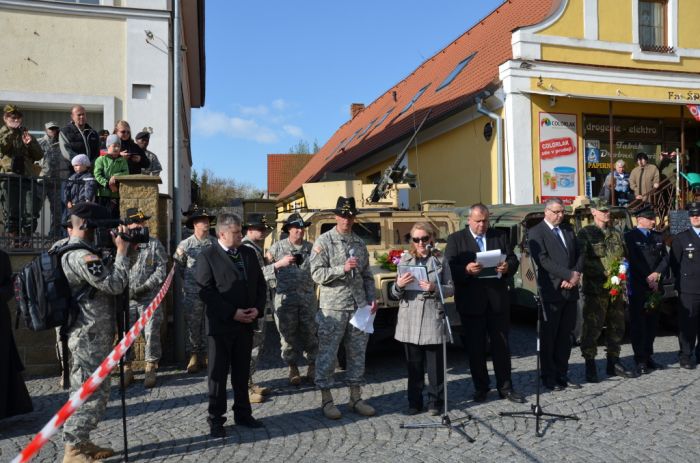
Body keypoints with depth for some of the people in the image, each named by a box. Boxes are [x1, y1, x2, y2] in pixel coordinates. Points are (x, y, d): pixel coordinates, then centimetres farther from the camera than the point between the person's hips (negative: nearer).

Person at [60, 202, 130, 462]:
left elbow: (106, 280, 17)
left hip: (88, 334, 11)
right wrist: (122, 251, -16)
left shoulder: (73, 253, 14)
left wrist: (120, 251, 5)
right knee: (93, 393, -3)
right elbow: (115, 284, -24)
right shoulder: (81, 256, -20)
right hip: (91, 336, -11)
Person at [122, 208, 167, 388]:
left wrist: (146, 286, -11)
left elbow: (161, 269, -3)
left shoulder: (154, 243, 3)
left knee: (152, 333, 0)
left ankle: (150, 368, 12)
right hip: (126, 298, 1)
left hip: (149, 297, -1)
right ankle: (126, 368, 20)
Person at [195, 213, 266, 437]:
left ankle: (243, 414, 26)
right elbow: (205, 292, -14)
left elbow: (260, 284, 11)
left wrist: (258, 308, -5)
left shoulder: (249, 253, 9)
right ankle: (216, 419, 18)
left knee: (242, 371, 14)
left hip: (246, 323, 5)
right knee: (218, 373, 6)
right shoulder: (207, 256, -7)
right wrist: (232, 313, -17)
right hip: (221, 324, -5)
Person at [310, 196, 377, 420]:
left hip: (359, 307, 5)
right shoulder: (324, 241, -3)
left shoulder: (359, 243, 14)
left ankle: (356, 397, 23)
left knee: (357, 353, 11)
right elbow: (317, 273, -12)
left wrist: (371, 299, 7)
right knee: (328, 354, 1)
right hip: (333, 308, -5)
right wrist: (342, 269, -21)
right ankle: (326, 400, 14)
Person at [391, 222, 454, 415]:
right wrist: (399, 286, -12)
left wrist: (435, 288, -15)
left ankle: (435, 401, 18)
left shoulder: (440, 260, 5)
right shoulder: (405, 260, 8)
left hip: (433, 318, -1)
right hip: (410, 319, 2)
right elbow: (396, 293, 10)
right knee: (413, 364, 9)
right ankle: (414, 402, 21)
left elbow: (451, 289, 3)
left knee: (435, 364, 5)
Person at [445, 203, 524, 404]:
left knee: (502, 345, 8)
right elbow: (450, 268, -6)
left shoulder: (500, 236, 10)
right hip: (471, 302, -2)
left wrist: (507, 267, -14)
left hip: (498, 300, 2)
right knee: (475, 347, 7)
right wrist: (466, 270, -25)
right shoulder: (455, 239, 1)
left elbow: (513, 260, 8)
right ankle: (480, 388, 20)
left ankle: (505, 387, 19)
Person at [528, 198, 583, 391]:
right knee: (549, 337, 2)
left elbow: (579, 254, 11)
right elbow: (543, 260, -15)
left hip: (570, 290, 6)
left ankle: (562, 374, 22)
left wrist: (575, 276, -6)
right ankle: (549, 377, 11)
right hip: (551, 291, -6)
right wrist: (569, 275, -17)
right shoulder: (536, 233, -5)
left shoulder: (568, 229, 16)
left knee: (566, 336, 11)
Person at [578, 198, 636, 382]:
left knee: (617, 327, 13)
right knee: (592, 328, -5)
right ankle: (590, 367, 4)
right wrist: (605, 271, -20)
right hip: (595, 289, -6)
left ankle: (614, 363, 27)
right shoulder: (585, 233, -2)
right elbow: (582, 260, -12)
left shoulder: (616, 234, 16)